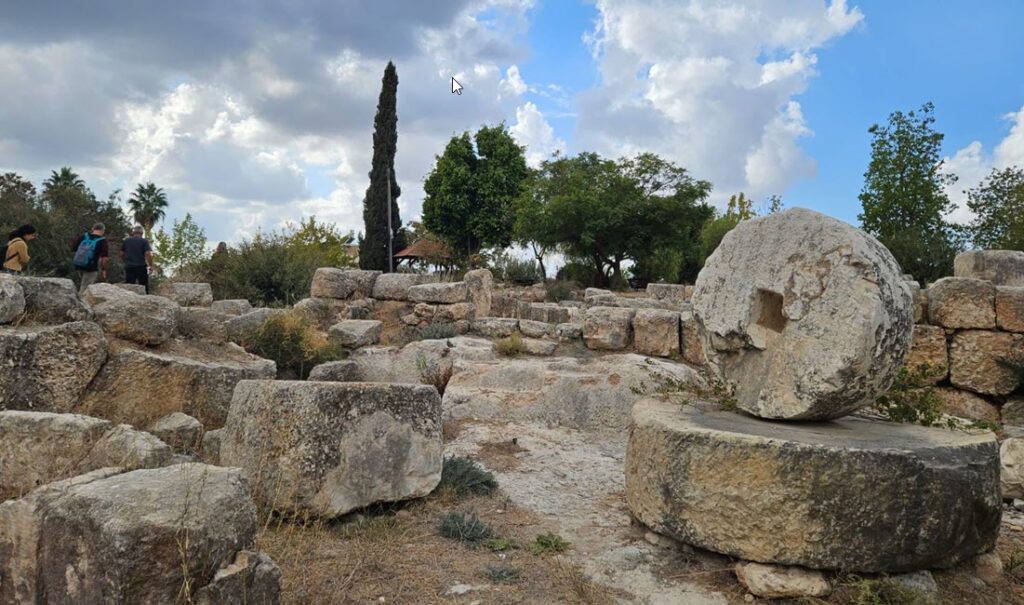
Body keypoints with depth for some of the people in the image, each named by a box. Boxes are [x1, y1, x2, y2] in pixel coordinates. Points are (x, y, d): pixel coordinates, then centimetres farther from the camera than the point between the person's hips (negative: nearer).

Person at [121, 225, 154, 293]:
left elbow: (122, 254, 14)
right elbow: (148, 254, -13)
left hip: (129, 267, 3)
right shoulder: (144, 241, -2)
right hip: (141, 267, -3)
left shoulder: (126, 241, 9)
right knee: (144, 289, 3)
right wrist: (150, 265, -2)